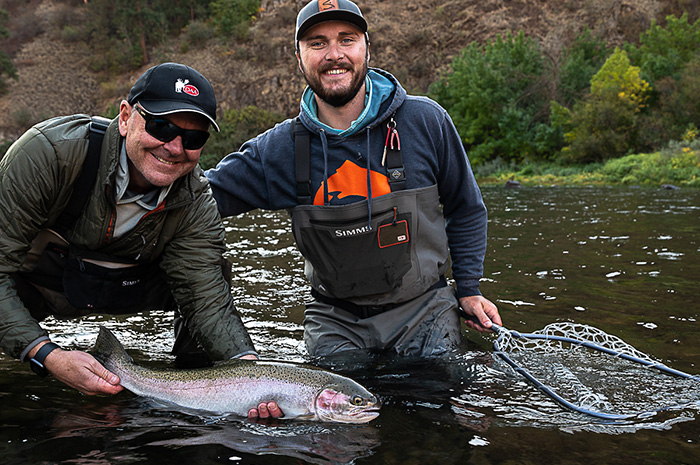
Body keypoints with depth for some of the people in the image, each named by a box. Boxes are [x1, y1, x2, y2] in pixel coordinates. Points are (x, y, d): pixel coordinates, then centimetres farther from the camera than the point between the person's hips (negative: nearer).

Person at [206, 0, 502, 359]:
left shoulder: (426, 122, -8)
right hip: (336, 319, 1)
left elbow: (466, 210, 4)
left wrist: (468, 289, 3)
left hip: (423, 308, 0)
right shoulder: (278, 149, -8)